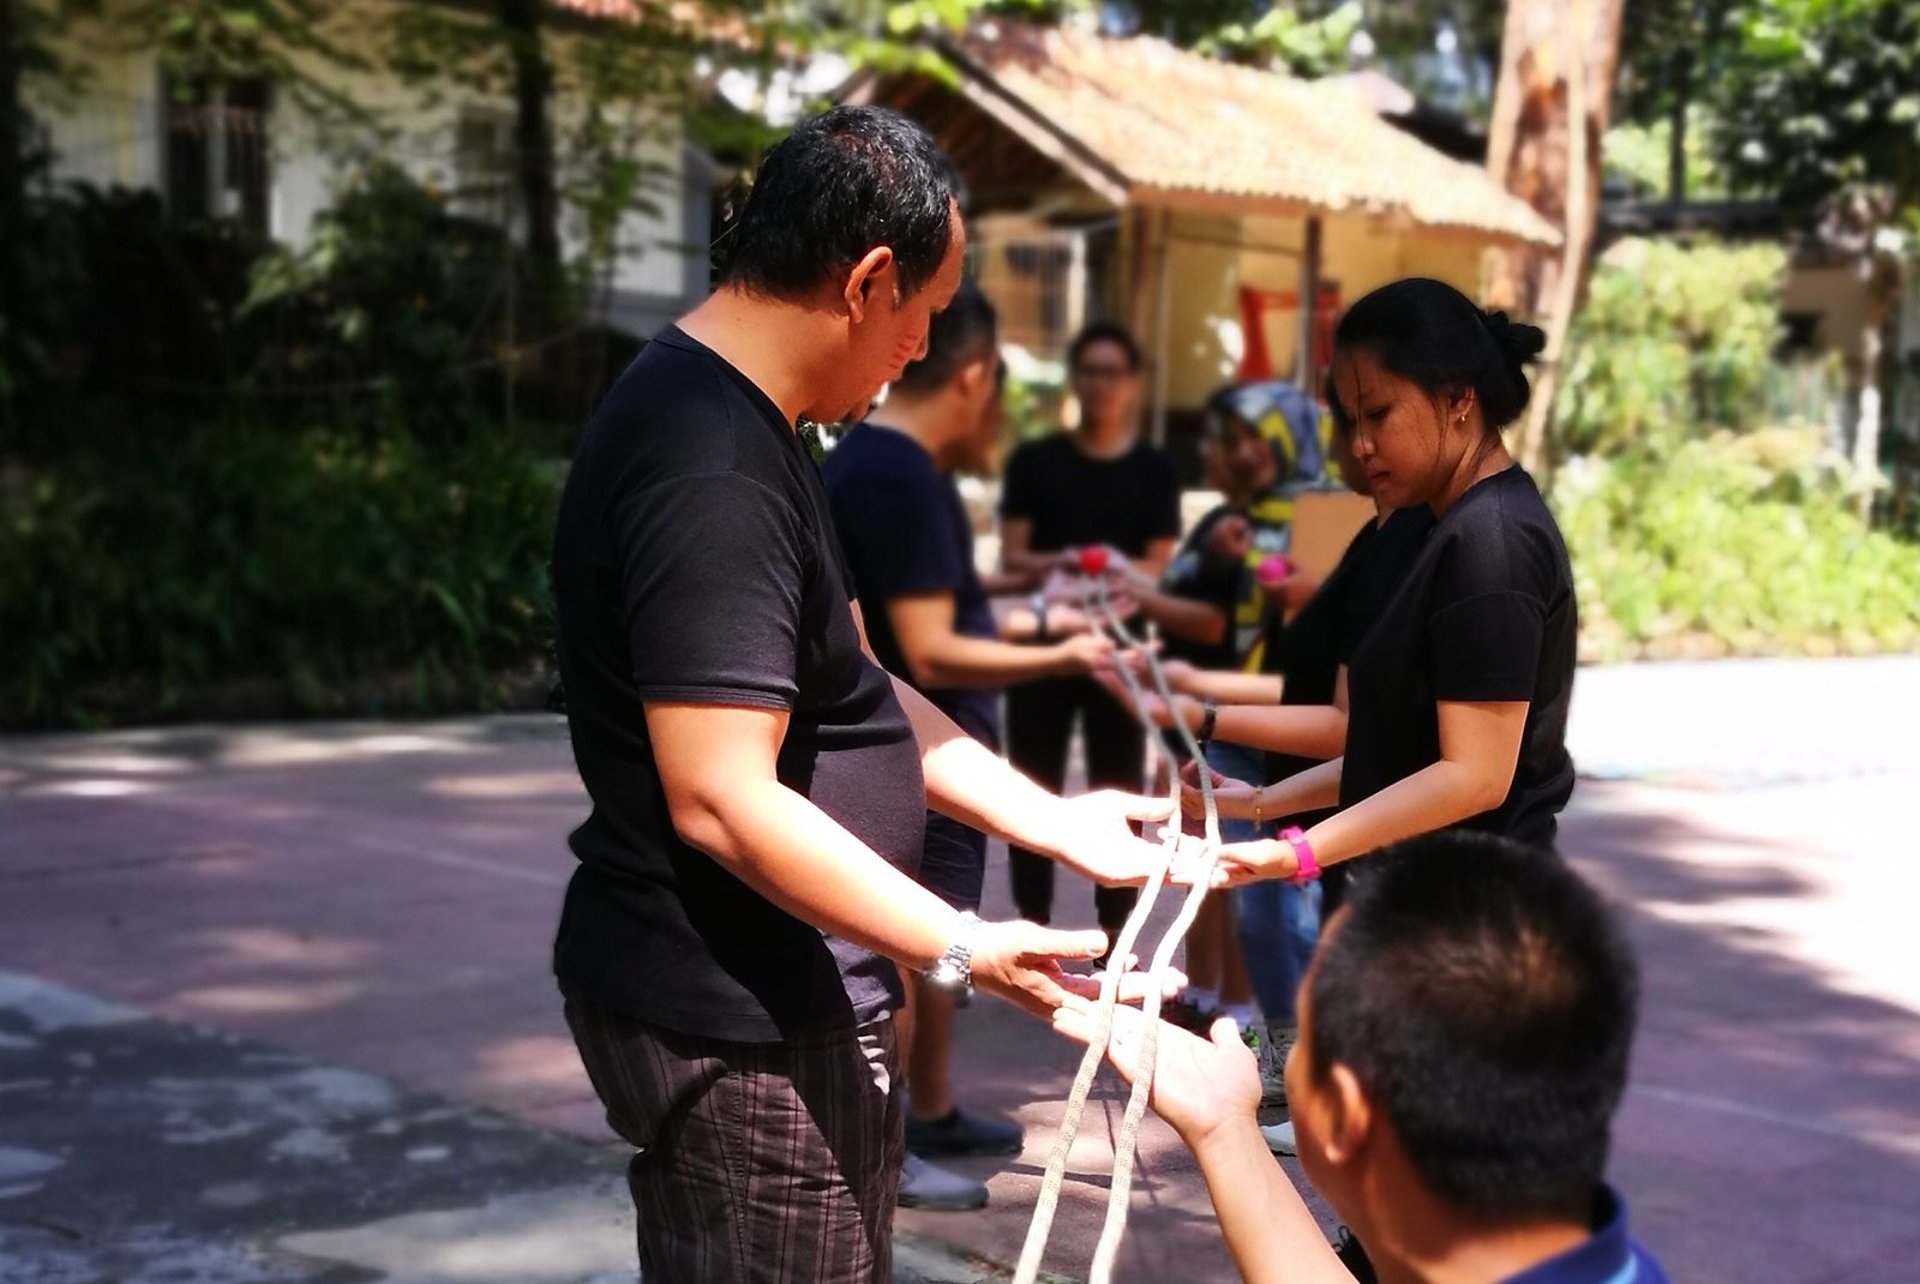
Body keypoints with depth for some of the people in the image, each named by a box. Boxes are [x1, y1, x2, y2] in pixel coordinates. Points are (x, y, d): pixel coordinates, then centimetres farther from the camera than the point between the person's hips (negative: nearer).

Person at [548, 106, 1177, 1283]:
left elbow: (853, 696, 14)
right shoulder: (713, 468, -24)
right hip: (741, 1019, -10)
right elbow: (724, 803, -28)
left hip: (777, 994, 10)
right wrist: (960, 950, -23)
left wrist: (1055, 821, 11)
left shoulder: (743, 427, 10)